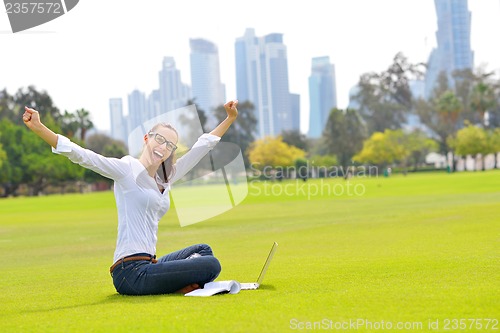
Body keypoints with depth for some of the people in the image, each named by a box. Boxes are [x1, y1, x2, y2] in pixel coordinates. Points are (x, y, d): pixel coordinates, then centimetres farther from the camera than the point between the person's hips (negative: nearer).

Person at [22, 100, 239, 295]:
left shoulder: (165, 179, 16)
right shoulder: (127, 169, -5)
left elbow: (203, 145, 25)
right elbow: (81, 155, -15)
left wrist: (230, 118, 29)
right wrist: (38, 128, -25)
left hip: (148, 263, 9)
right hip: (131, 272, -9)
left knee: (203, 250, 25)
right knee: (211, 265, -13)